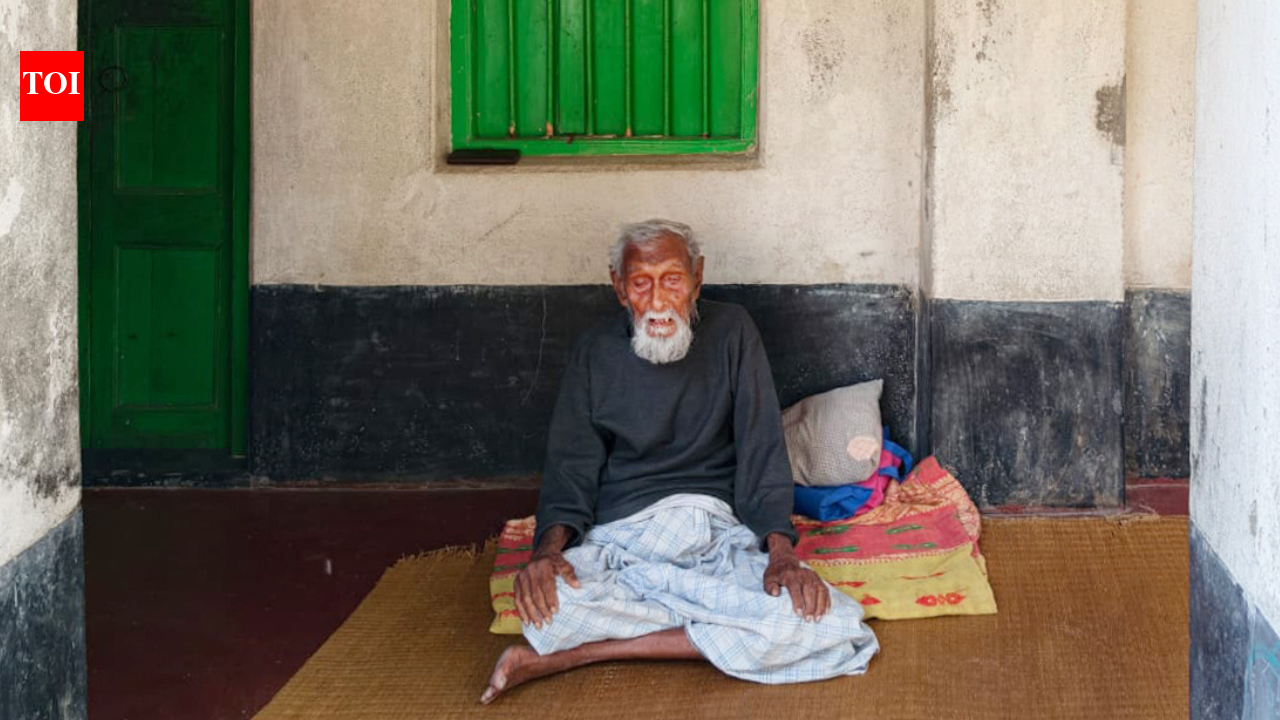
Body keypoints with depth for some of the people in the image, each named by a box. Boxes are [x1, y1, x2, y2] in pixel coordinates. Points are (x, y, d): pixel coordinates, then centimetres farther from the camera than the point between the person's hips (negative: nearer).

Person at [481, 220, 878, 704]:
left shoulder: (730, 333, 6)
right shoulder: (595, 354, 8)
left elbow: (761, 451, 0)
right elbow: (570, 470, 5)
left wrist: (781, 551, -16)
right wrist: (549, 548, -17)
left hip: (719, 533, 2)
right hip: (620, 535, -1)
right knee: (550, 604, -36)